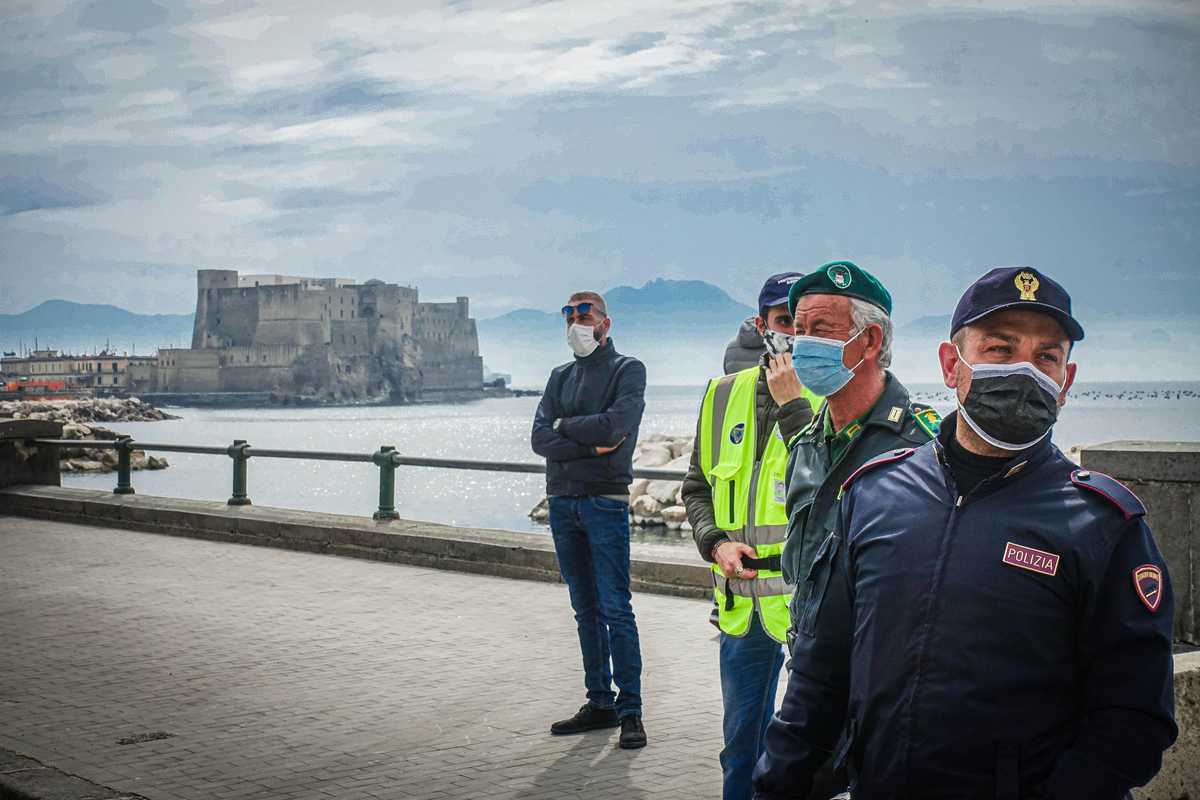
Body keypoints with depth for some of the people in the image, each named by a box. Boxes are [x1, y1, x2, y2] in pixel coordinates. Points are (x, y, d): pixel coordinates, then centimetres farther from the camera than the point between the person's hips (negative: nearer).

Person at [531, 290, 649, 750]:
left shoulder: (627, 370, 0)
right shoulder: (560, 377, 16)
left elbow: (616, 424, -17)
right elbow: (540, 440, 2)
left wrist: (566, 426, -3)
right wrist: (593, 442, -11)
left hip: (605, 501, -6)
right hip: (562, 501, 6)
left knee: (615, 608, -8)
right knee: (585, 610, 10)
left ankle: (630, 710, -3)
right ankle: (599, 703, 17)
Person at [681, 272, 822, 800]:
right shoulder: (725, 395, 8)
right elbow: (698, 489, 15)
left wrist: (792, 402, -22)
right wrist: (715, 542, -3)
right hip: (741, 602, 4)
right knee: (742, 742, 18)